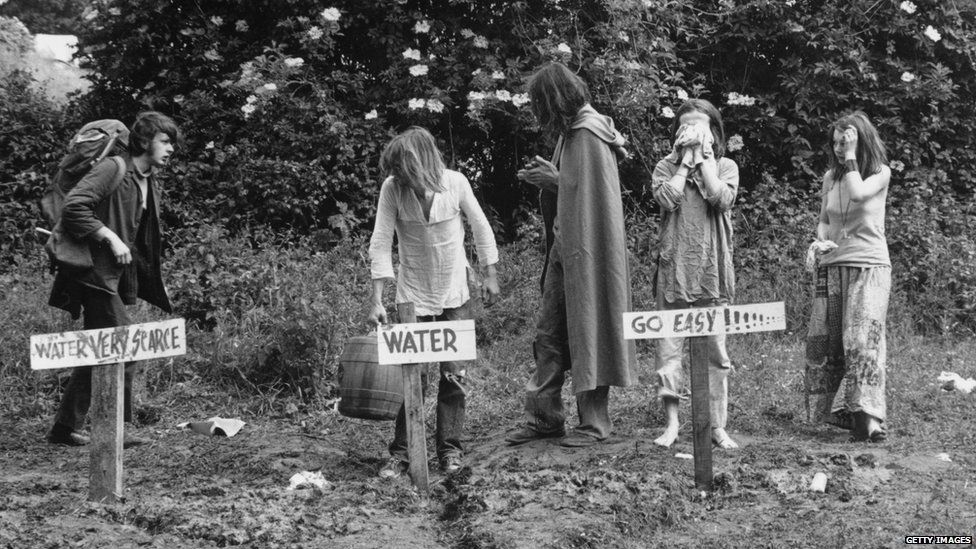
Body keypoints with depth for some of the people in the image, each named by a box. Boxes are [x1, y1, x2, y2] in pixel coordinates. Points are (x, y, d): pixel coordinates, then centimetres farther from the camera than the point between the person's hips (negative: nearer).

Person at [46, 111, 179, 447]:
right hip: (95, 272, -10)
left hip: (115, 277, 10)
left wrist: (155, 282, 19)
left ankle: (65, 428, 21)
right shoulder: (113, 170, -13)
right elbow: (73, 207, -22)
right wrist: (110, 238, -23)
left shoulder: (150, 184, 15)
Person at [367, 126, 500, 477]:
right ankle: (401, 452, 7)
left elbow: (480, 227, 1)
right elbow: (380, 243, -13)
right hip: (413, 294, 0)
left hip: (455, 293, 1)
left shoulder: (455, 183, -13)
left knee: (454, 373, 2)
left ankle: (450, 449, 13)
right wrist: (377, 298, -18)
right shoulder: (392, 189, -15)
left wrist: (490, 274, 5)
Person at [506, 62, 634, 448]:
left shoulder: (589, 135, -15)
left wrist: (554, 181, -11)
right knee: (549, 333, 9)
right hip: (565, 247, 9)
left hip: (587, 250, -9)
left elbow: (592, 194, -19)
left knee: (587, 333, -1)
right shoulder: (569, 131, 13)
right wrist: (547, 177, 4)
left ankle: (595, 422, 10)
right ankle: (543, 416, 16)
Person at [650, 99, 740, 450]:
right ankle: (671, 422, 4)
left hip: (713, 271, 0)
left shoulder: (726, 167, 11)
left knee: (716, 352, 2)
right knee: (669, 347, -3)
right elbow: (667, 198, -10)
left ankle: (717, 426, 8)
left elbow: (721, 198, -11)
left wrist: (704, 157, -2)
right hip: (674, 269, 0)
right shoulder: (666, 167, 11)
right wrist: (686, 159, -2)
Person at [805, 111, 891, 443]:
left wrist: (851, 156, -12)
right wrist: (820, 240, -2)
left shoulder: (880, 172, -1)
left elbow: (858, 194, -21)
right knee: (824, 340, 1)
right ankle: (841, 414, 9)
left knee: (863, 340, -15)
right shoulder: (831, 176, 12)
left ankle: (867, 419, -17)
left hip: (869, 266, -5)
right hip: (832, 265, 5)